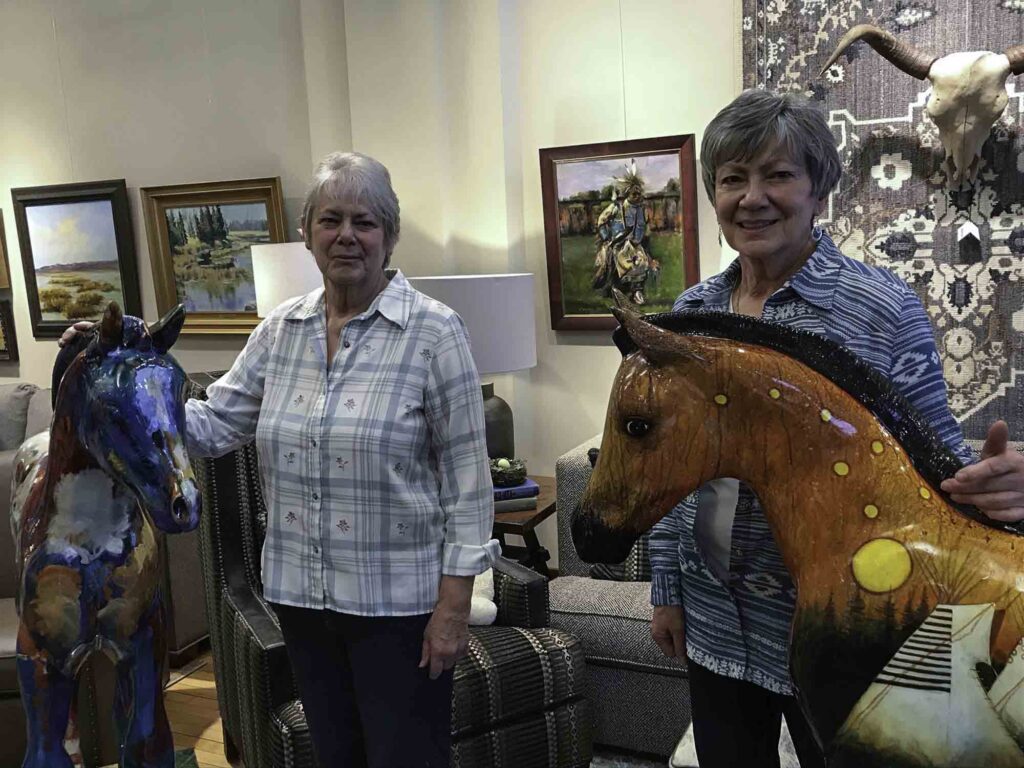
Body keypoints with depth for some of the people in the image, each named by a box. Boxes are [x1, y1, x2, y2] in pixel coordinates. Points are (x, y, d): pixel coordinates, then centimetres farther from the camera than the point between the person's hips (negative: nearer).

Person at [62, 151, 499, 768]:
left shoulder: (434, 331, -11)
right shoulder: (280, 329, 4)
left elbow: (467, 476, -12)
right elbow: (211, 426, 5)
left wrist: (455, 603, -14)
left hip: (396, 600, -5)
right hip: (301, 595, 5)